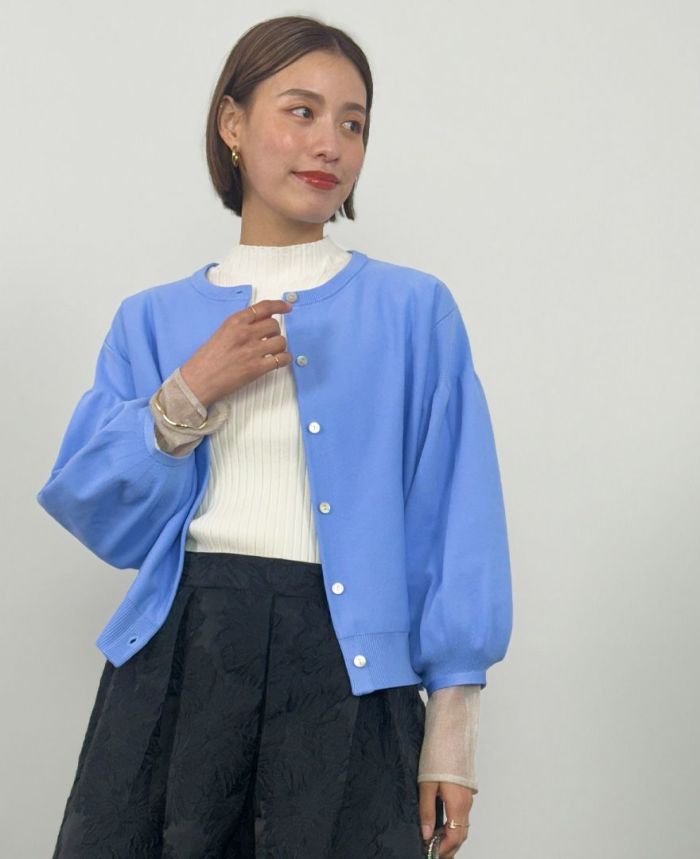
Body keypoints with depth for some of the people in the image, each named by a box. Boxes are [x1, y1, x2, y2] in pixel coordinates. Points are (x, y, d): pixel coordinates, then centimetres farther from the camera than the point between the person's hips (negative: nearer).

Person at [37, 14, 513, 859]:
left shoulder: (413, 311, 4)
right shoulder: (154, 320, 10)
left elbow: (455, 528, 1)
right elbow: (97, 518, 5)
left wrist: (451, 735, -3)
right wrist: (190, 395, -9)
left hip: (344, 663, -1)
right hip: (177, 651, 2)